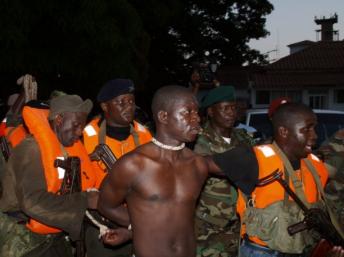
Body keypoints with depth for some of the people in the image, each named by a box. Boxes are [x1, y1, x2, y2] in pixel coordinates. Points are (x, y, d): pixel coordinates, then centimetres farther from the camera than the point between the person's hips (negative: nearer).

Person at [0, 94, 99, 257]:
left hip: (55, 238, 7)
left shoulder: (71, 149, 4)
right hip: (22, 242, -7)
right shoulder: (32, 148, -19)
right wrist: (84, 201, -29)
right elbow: (33, 202, -30)